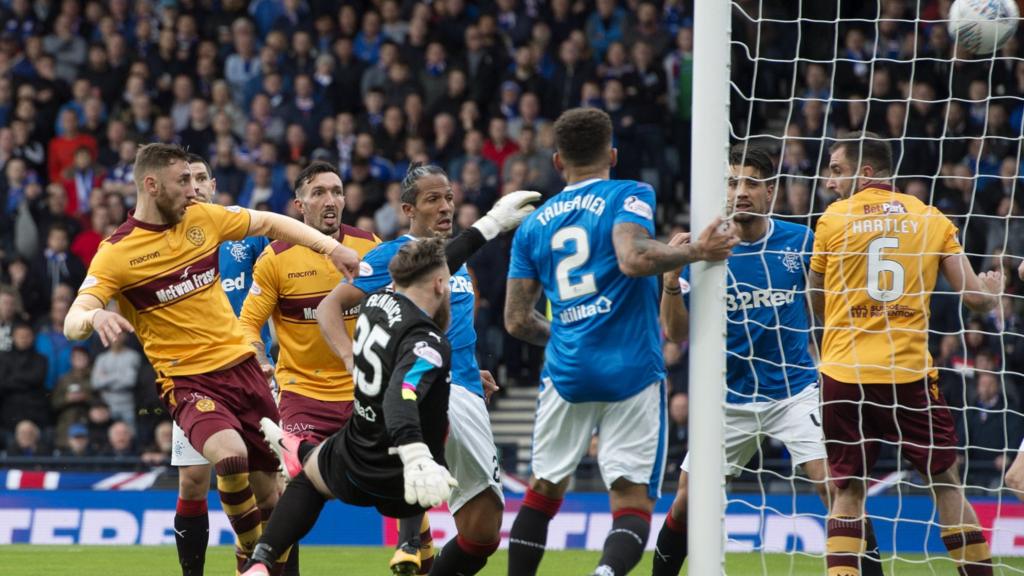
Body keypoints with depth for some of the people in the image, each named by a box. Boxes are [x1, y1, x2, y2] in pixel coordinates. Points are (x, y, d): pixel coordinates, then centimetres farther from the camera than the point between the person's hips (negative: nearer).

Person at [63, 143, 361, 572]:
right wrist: (94, 318, -40)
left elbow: (269, 223, 19)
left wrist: (332, 247, 10)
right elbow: (72, 323, -17)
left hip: (241, 364, 5)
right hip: (188, 381, -5)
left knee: (267, 489, 5)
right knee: (230, 454, -32)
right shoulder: (116, 252, -10)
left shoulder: (202, 218, 4)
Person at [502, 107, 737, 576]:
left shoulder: (533, 225, 13)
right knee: (633, 505, -5)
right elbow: (634, 258, -20)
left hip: (567, 374, 3)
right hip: (632, 373, -3)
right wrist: (697, 252, -8)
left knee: (544, 490, 20)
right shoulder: (630, 195, 0)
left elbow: (517, 321, 11)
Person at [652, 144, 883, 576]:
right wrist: (672, 276, -23)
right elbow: (677, 333, -8)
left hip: (795, 391, -1)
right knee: (687, 501, 2)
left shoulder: (801, 242, -4)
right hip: (730, 399, 1)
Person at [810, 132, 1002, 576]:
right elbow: (975, 297, 2)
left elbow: (816, 305, 11)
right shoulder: (932, 219, 4)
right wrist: (992, 289, 26)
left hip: (845, 373, 0)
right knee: (946, 486, 12)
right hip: (911, 373, 1)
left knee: (847, 491, 5)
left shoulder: (834, 219, 2)